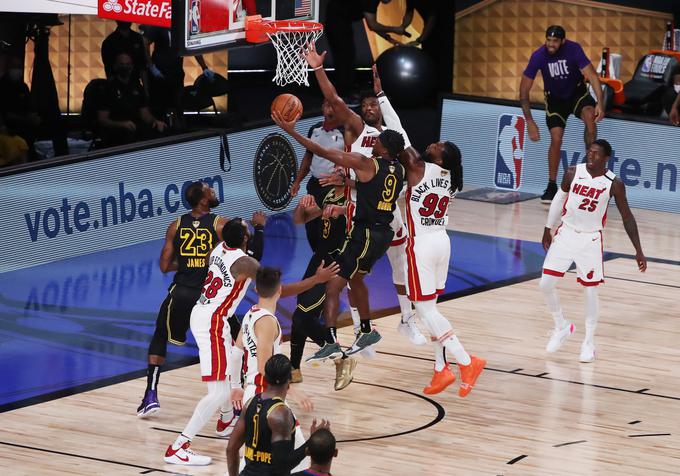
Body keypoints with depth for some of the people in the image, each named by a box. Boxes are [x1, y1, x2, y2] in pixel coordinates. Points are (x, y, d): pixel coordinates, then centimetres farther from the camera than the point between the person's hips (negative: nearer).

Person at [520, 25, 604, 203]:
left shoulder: (573, 49, -25)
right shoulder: (538, 56, -23)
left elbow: (592, 76, -26)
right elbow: (524, 90, -16)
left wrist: (600, 103, -41)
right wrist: (530, 122, -21)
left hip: (577, 92, 0)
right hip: (555, 98, 0)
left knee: (590, 117, -30)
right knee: (556, 139, -12)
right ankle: (552, 186, 3)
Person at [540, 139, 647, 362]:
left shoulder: (614, 184, -13)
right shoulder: (573, 173, -8)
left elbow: (627, 218, -6)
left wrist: (638, 250, -8)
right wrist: (548, 229, 14)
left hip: (591, 239, -2)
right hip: (566, 233, 2)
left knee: (590, 291, 1)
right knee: (545, 284, -3)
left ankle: (589, 342, 18)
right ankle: (561, 327, 21)